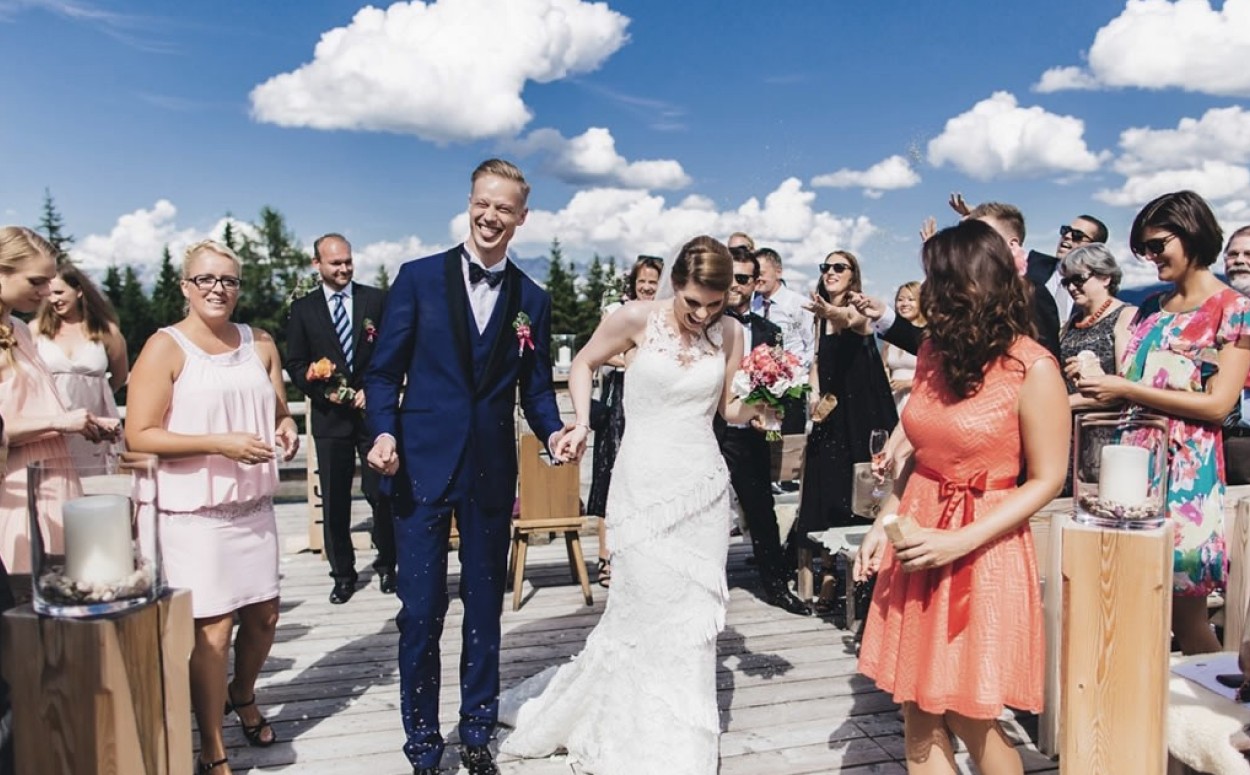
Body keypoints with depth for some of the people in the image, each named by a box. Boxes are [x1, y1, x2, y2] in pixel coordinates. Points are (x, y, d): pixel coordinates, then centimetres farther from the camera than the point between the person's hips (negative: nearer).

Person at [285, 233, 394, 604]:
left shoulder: (377, 299, 4)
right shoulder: (302, 308, 7)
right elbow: (295, 364, 5)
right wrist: (326, 392, -10)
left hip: (374, 411, -1)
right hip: (330, 417, 1)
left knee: (381, 494, 3)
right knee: (334, 501, 6)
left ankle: (386, 565, 21)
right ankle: (343, 574, 19)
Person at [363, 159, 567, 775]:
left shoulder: (532, 300, 7)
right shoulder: (418, 277, 0)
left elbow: (536, 387, 8)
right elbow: (385, 370, 0)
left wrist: (554, 431, -10)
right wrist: (383, 431, -16)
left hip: (492, 473, 2)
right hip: (422, 466, -2)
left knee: (485, 607, 14)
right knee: (420, 610, 3)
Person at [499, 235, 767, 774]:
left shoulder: (728, 334, 3)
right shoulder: (637, 318, -6)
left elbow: (731, 410, 11)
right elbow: (583, 364, 8)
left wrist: (757, 405, -10)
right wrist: (582, 423, -3)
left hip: (704, 487, 3)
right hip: (643, 486, -3)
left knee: (695, 617, 8)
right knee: (649, 613, 0)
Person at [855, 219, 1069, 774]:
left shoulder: (1032, 368, -11)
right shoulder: (933, 352, 8)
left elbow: (1046, 480, -10)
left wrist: (960, 542, -18)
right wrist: (881, 525, 5)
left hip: (981, 554, -6)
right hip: (915, 548, 6)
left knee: (969, 720, 5)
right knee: (919, 724, 9)